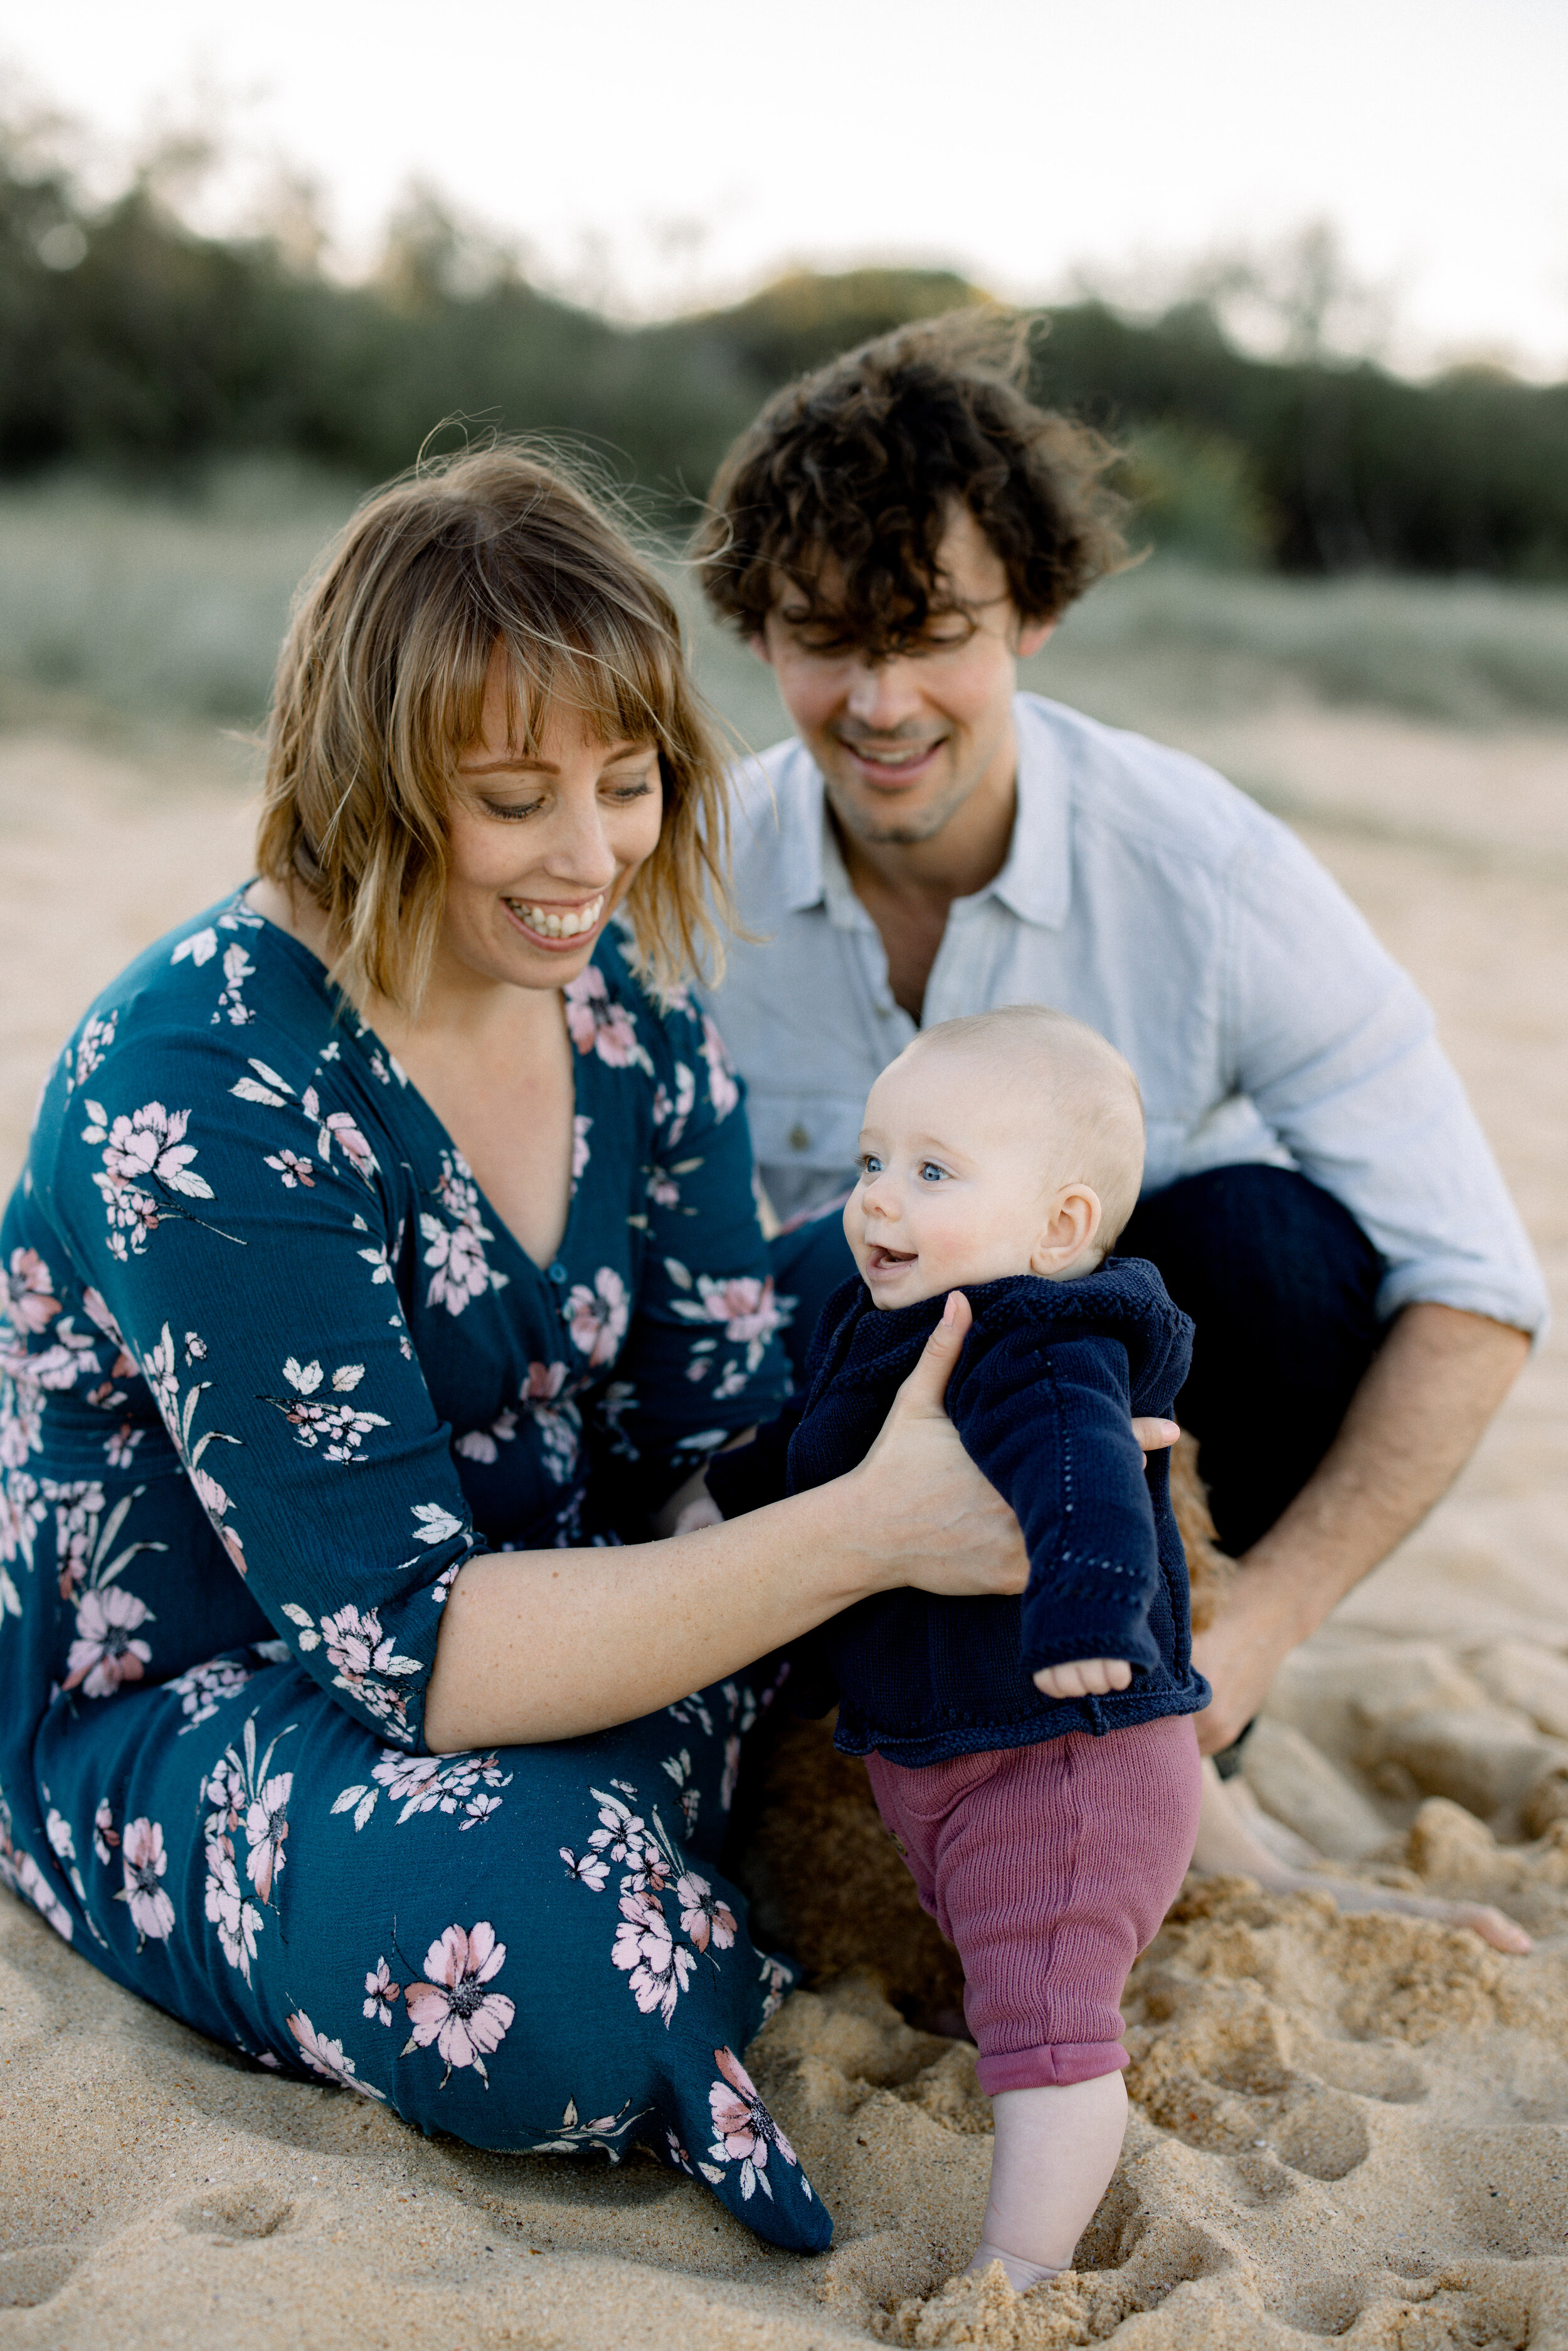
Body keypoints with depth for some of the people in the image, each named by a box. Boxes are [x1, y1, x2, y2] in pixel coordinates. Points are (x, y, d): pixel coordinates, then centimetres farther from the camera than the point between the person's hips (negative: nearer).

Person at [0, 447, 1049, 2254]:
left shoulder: (627, 997, -5)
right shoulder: (200, 1089, -27)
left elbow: (709, 1417, -5)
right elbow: (402, 1645, -30)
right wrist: (869, 1530, -37)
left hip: (535, 1604, 7)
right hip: (173, 1698, -7)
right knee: (558, 1969, -37)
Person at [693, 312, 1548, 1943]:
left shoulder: (1205, 871, -23)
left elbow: (1475, 1289, -22)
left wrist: (1254, 1628, -30)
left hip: (1163, 1375, 0)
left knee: (1266, 1229, -32)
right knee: (827, 1281, -32)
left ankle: (1185, 1754, -9)